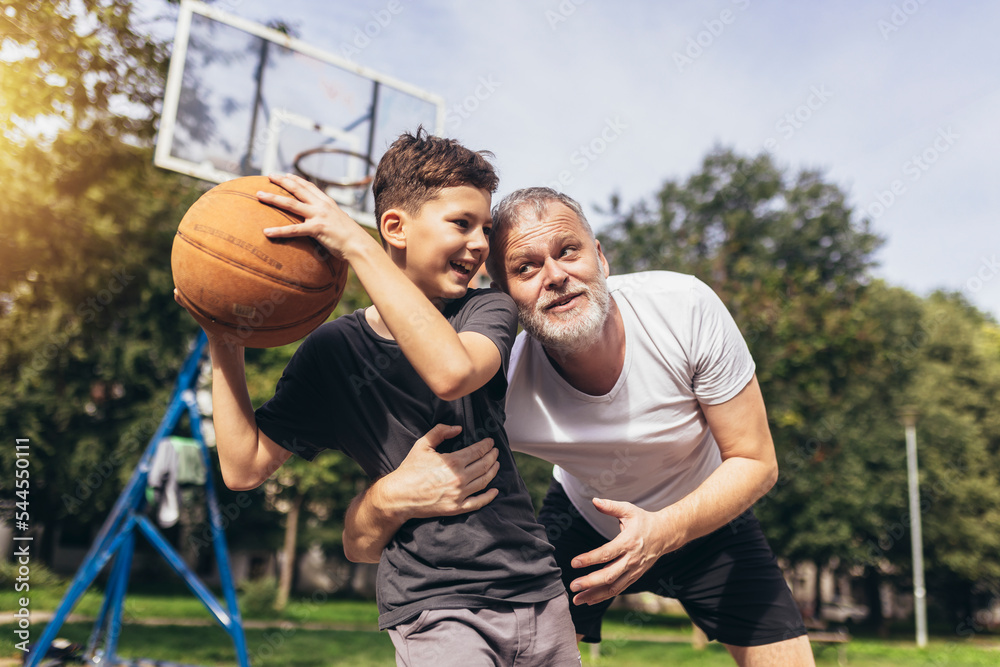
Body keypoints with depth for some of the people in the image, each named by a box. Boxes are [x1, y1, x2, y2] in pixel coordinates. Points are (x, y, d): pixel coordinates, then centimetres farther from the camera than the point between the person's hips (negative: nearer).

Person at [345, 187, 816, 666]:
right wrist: (390, 493, -52)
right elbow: (364, 546, -28)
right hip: (582, 522, -1)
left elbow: (755, 462, -21)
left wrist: (664, 531, -39)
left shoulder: (686, 308, -31)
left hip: (706, 515, 1)